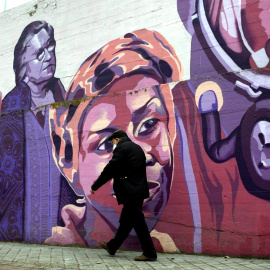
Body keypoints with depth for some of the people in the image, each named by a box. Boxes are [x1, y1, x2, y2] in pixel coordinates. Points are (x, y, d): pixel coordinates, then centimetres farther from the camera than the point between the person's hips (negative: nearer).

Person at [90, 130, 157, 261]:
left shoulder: (121, 148, -9)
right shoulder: (137, 148, 17)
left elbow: (109, 169, -11)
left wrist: (94, 186, -3)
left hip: (131, 191, -10)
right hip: (139, 190, 10)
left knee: (138, 222, -4)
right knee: (126, 220, 17)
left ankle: (149, 253, 0)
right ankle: (112, 246, 30)